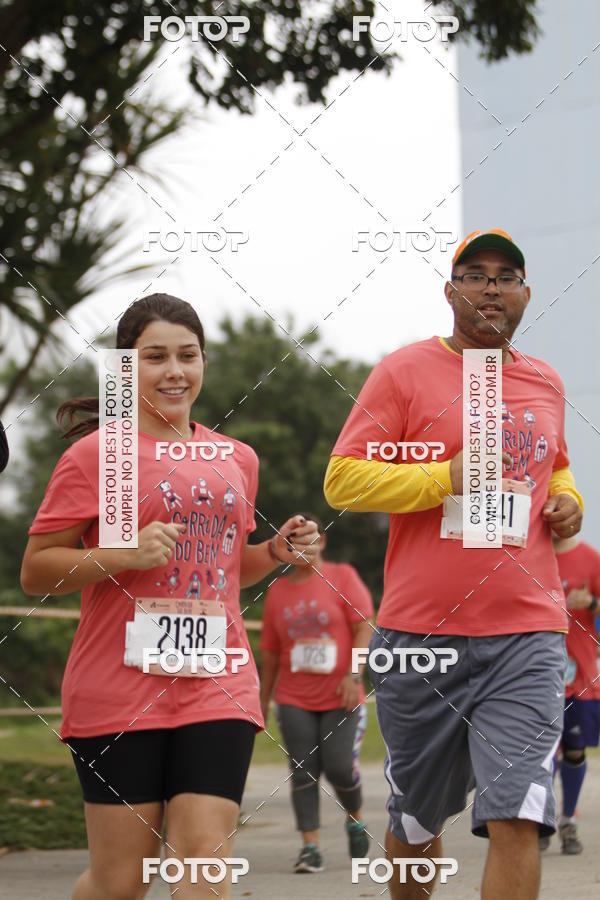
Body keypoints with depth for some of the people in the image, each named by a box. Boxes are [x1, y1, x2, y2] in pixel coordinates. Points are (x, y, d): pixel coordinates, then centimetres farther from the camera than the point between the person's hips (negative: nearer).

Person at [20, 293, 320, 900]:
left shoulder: (237, 460, 15)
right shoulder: (96, 453, -2)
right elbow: (35, 572, -3)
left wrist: (276, 552, 9)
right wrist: (124, 554, -17)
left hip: (218, 689, 4)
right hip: (120, 690, -4)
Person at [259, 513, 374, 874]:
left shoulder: (342, 576, 1)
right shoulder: (278, 591, 11)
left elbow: (364, 629, -6)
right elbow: (271, 652, 15)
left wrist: (354, 675, -18)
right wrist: (263, 701, 13)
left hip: (340, 698, -3)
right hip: (295, 701, 3)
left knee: (340, 768, -9)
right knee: (304, 772, -5)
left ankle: (356, 819, 21)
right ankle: (311, 847, -3)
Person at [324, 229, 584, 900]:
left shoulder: (545, 384, 15)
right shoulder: (406, 371, 0)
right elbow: (342, 480, -5)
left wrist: (567, 501, 11)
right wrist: (445, 478, -15)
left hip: (527, 634, 2)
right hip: (420, 633, -2)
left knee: (516, 821, -14)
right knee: (415, 823, 12)